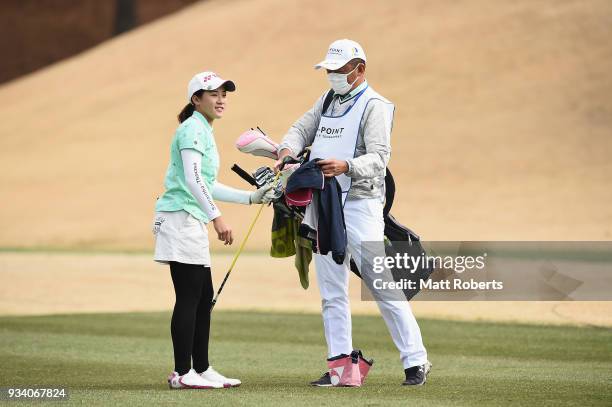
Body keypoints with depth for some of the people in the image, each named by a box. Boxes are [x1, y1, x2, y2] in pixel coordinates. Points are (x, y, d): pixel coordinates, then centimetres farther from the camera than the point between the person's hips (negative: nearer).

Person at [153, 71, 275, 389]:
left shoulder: (204, 131, 21)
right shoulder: (193, 129, -10)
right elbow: (192, 178, -22)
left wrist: (251, 197, 24)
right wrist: (217, 217, -26)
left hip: (192, 222, 10)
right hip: (180, 217, -10)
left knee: (203, 297, 12)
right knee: (189, 297, -9)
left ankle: (201, 369, 17)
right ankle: (182, 373, -8)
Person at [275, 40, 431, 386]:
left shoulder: (375, 106, -9)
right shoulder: (328, 101, 16)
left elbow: (378, 158, -19)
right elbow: (302, 129, 16)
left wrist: (345, 166, -38)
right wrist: (288, 150, -8)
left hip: (359, 205, -8)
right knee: (332, 292, 9)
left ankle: (416, 360, -5)